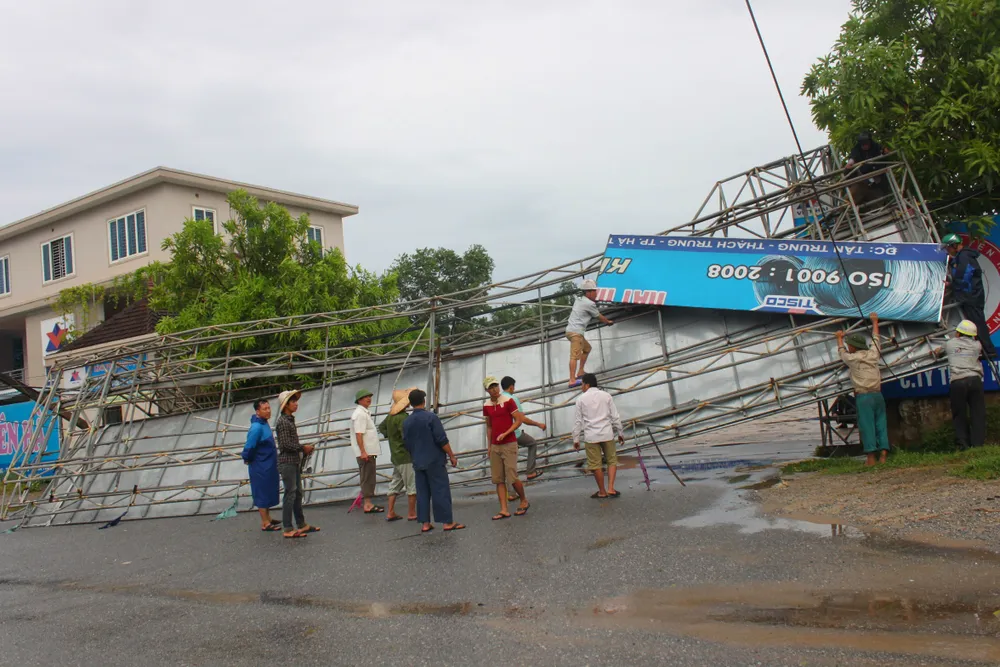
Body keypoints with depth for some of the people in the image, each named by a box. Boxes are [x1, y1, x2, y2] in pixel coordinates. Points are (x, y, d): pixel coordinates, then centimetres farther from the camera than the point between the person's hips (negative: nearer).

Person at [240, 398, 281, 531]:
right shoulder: (256, 427, -25)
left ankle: (267, 518, 31)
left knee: (268, 492, 19)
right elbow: (249, 446, -26)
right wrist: (248, 459, -10)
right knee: (262, 494, 1)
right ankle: (265, 523, 9)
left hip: (268, 466, 9)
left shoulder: (264, 423, 6)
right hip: (261, 467, -9)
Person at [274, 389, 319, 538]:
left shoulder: (290, 420, 15)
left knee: (297, 493, 14)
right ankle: (288, 530, -3)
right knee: (290, 494, -7)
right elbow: (286, 444, -21)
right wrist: (303, 448, -12)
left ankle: (302, 525, 22)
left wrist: (304, 450, 8)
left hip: (294, 462, 10)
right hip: (287, 462, -10)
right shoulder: (282, 422, -14)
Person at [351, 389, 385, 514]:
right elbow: (358, 434, -22)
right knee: (367, 478, -7)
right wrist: (363, 452, -26)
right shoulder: (360, 414, -15)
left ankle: (369, 503, 19)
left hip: (368, 451, 10)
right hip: (365, 452, -10)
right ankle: (368, 504, -4)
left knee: (369, 478, 13)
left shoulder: (365, 413, 18)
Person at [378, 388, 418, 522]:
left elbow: (381, 427, 26)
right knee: (413, 485, 0)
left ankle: (390, 513, 16)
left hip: (396, 456, 9)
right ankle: (411, 513, 5)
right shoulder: (402, 418, -21)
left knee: (396, 485, 14)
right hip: (406, 457, -9)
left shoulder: (391, 415, 9)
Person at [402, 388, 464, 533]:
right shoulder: (431, 417, -11)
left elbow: (407, 445, 13)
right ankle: (448, 522, -1)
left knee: (422, 493, 8)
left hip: (418, 463, 5)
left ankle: (424, 523, 8)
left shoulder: (406, 422, 6)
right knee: (441, 491, -2)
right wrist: (452, 456, -5)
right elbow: (442, 440, -14)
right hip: (434, 461, -5)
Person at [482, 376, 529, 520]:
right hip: (495, 447, 5)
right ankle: (504, 510, 3)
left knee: (512, 477, -7)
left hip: (509, 444, -5)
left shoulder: (508, 401, -7)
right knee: (498, 479, 1)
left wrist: (505, 434, -16)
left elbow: (519, 420, -7)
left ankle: (524, 501, 17)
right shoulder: (486, 406, 8)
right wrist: (489, 446, 13)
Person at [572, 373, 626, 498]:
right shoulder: (606, 395, 4)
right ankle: (610, 488, 2)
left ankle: (602, 492, 15)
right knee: (612, 460, 13)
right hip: (607, 434, 1)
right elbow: (615, 416, 4)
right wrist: (620, 433, 14)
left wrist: (576, 439, 7)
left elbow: (577, 421, 1)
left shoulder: (581, 399, 0)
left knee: (596, 464, 7)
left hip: (591, 435, -1)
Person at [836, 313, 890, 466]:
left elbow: (842, 352, 24)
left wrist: (839, 338, 43)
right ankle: (883, 454, 2)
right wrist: (875, 321, 45)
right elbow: (875, 339, 29)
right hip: (878, 395, 5)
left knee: (866, 426, -5)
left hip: (863, 397, -5)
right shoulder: (872, 353, 9)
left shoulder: (852, 358, 0)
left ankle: (871, 457, -7)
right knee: (881, 424, 6)